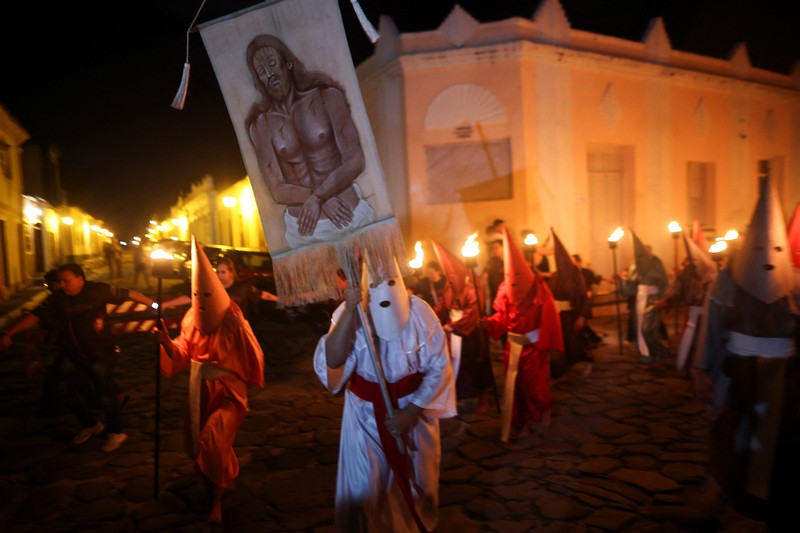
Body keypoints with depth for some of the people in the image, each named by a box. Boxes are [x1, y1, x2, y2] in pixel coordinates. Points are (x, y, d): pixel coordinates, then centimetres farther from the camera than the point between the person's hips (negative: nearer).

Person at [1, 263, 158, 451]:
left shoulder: (98, 290, -14)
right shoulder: (57, 299, -5)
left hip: (102, 353, -5)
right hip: (77, 356, 5)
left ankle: (116, 432, 22)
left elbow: (128, 294, -11)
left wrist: (154, 305, -13)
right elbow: (35, 316, -7)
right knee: (74, 396, 15)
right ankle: (91, 424, 42)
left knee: (106, 393, 1)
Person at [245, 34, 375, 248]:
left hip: (349, 215, 0)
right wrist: (324, 199, -16)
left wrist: (317, 198, -13)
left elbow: (355, 161, -6)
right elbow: (277, 191, -3)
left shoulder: (327, 97, -1)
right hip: (303, 228, 1)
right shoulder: (261, 124, 0)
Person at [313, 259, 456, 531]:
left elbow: (439, 369, -11)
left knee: (415, 479, 20)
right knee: (363, 486, 7)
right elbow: (332, 362, -31)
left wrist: (410, 412, -17)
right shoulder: (349, 313, -16)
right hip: (365, 412, 0)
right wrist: (350, 310, -39)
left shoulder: (420, 311, -16)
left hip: (414, 405, 1)